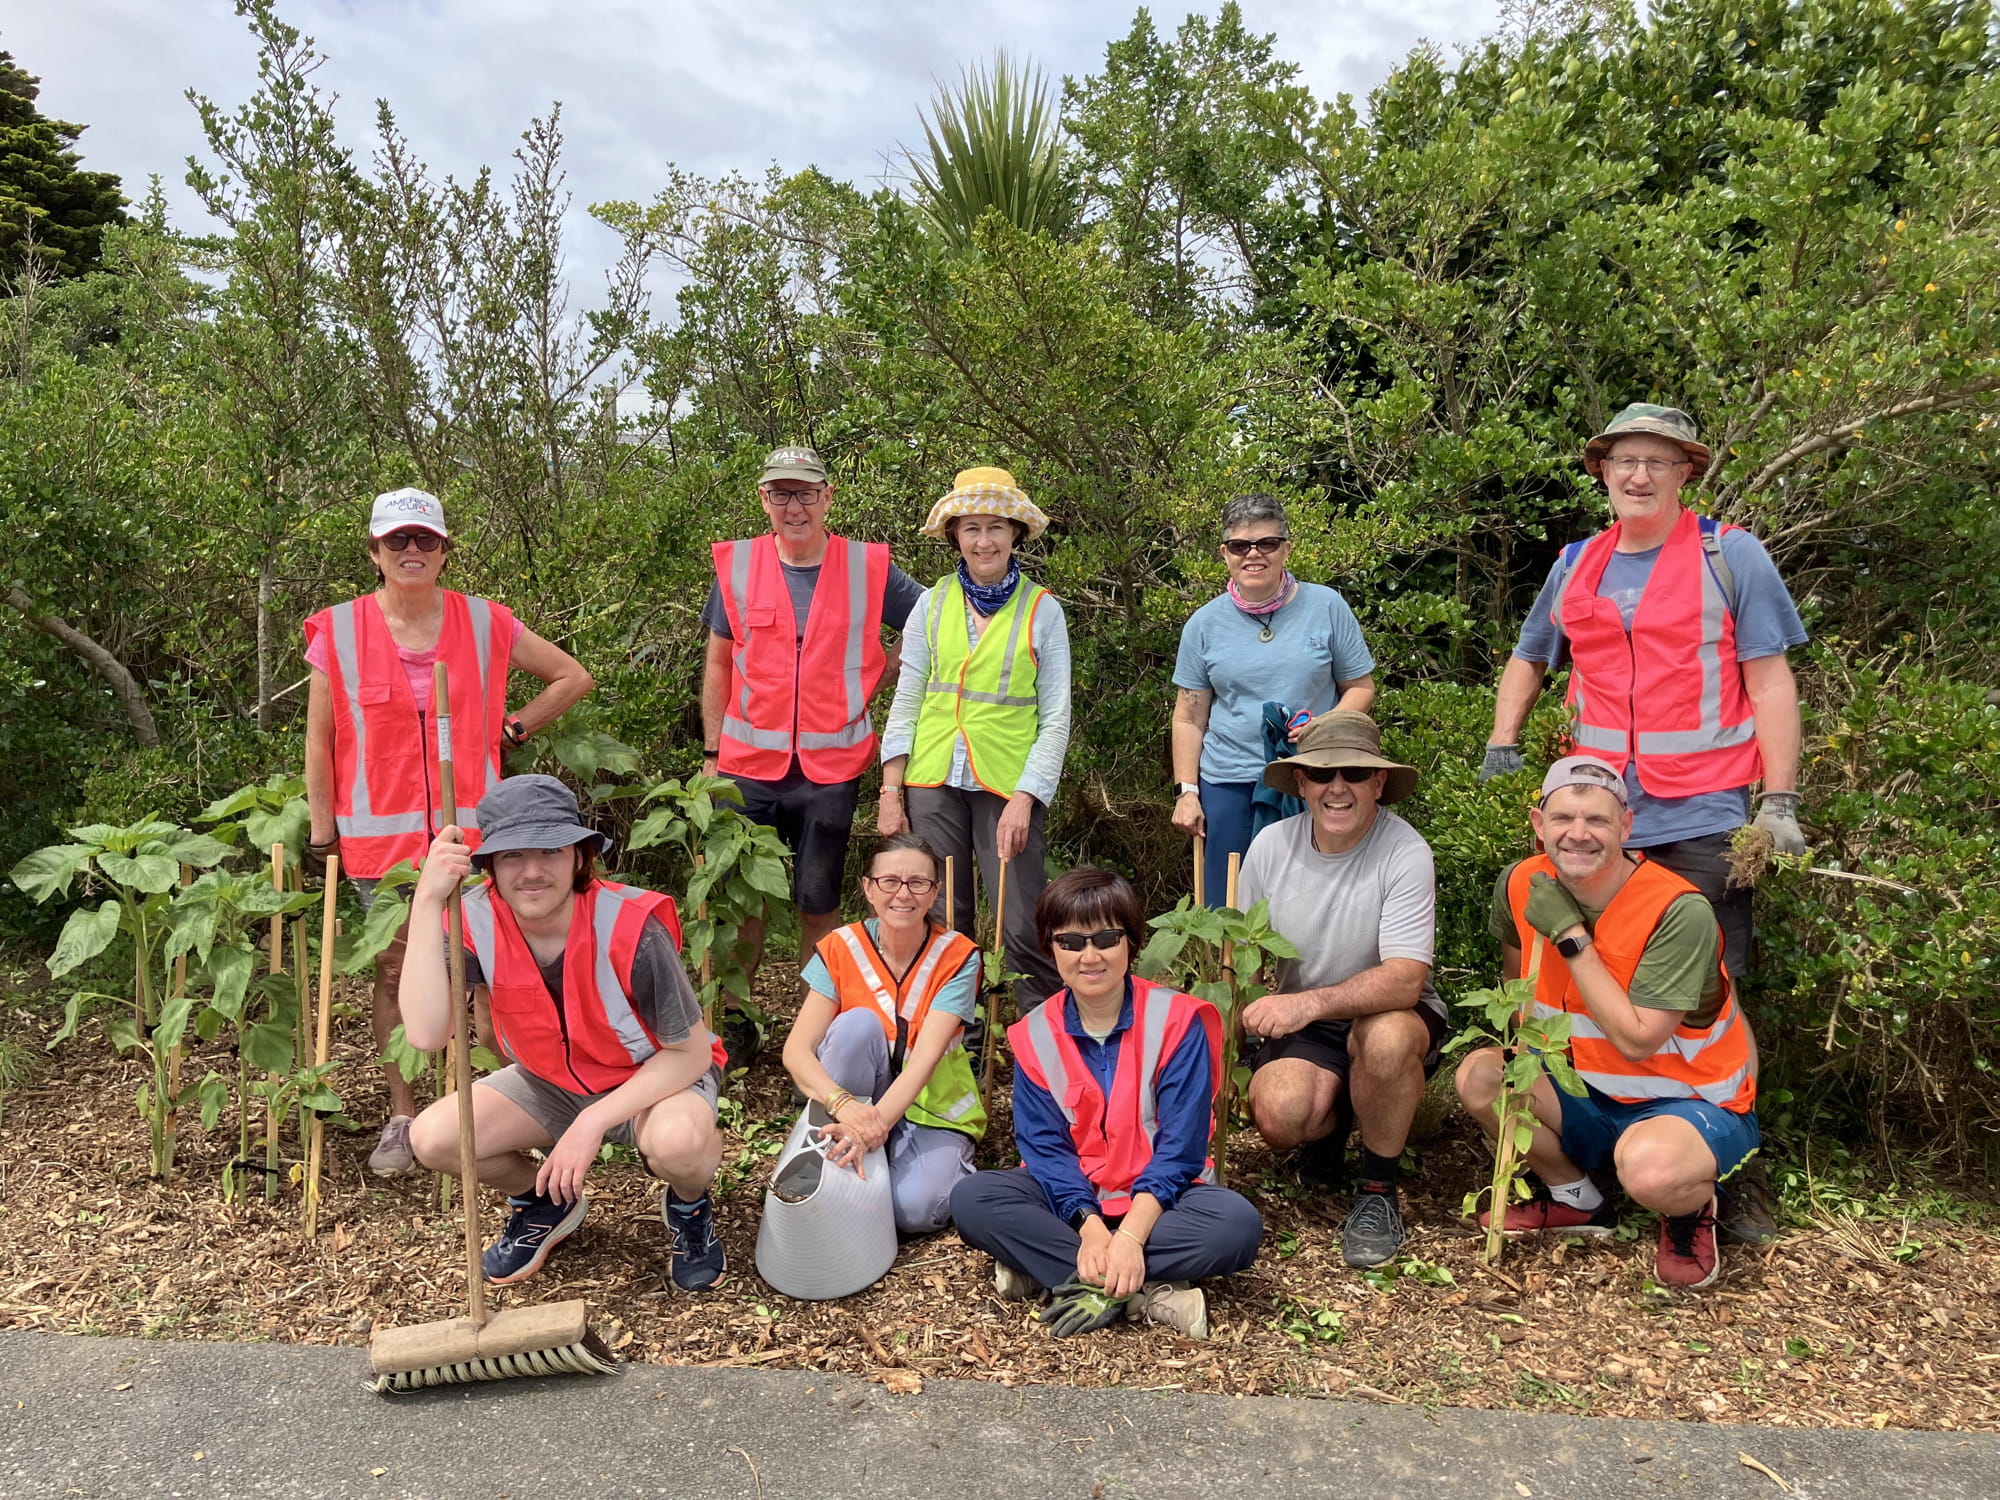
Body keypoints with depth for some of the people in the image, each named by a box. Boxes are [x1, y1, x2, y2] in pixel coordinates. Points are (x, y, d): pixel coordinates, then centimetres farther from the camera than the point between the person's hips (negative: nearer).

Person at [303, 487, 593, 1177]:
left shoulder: (484, 623, -1)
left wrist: (512, 730, 2)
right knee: (394, 972, 9)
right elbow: (319, 740, 3)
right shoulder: (340, 629, -2)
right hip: (379, 831, 0)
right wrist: (322, 833, 2)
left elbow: (573, 676, 9)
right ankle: (401, 1119, 22)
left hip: (470, 827, 0)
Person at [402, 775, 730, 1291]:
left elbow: (690, 1053, -22)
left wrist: (592, 1123, -29)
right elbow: (426, 1033, -34)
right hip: (550, 1084, 4)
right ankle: (543, 1202, 14)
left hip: (658, 1077, -4)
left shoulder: (631, 929, -30)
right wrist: (427, 901, -39)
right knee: (433, 1137, -17)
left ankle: (689, 1207, 2)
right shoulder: (476, 922, -19)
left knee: (677, 1141, -37)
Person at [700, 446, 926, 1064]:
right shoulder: (737, 565, 3)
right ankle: (731, 1021, 24)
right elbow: (719, 664, 9)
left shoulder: (869, 568, -2)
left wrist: (870, 676, -1)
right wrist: (711, 752, 7)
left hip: (829, 767, -1)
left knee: (819, 905, 9)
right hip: (748, 763, 1)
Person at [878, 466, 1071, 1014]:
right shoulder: (932, 603, 7)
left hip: (1009, 785, -2)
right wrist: (891, 791, 1)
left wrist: (1024, 799, -10)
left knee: (1024, 927, -4)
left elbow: (1055, 719, -1)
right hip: (934, 782, 3)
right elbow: (906, 701, 8)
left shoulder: (1042, 610, 1)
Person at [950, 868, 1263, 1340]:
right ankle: (1146, 1292, -29)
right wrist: (1089, 1226, -26)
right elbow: (1045, 1146, -8)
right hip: (1073, 1199, 2)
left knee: (1238, 1223, -32)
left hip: (1156, 1198, -2)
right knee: (971, 1199, -25)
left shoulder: (1178, 1021, -10)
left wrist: (1130, 1235, -28)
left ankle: (1045, 1268, -27)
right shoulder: (1035, 1035, -3)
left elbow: (1180, 1146, -15)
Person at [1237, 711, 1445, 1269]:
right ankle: (1330, 1124, 14)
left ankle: (1379, 1190, -10)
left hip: (1396, 1017, -2)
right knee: (1277, 1115, -28)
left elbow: (1404, 979, -28)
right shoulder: (1271, 846, -5)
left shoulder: (1405, 852, -19)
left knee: (1384, 1036, -38)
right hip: (1302, 1030, 3)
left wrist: (1309, 1003, -42)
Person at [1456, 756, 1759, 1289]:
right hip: (1590, 1097, 6)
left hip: (1696, 1105, -5)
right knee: (1479, 1075, -18)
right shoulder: (1522, 886, -10)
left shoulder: (1679, 912, -26)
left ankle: (1691, 1214, 3)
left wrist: (1571, 934, -29)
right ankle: (1576, 1200, 9)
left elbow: (1636, 1041, -28)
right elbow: (1517, 976, 13)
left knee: (1648, 1167, -37)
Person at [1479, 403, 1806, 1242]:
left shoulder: (1730, 555, 0)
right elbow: (1527, 661, 24)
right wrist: (1501, 746, 8)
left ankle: (1737, 1177, 17)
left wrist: (1780, 805, -10)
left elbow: (1770, 682, -3)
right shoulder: (1575, 567, 11)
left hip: (1703, 820, -3)